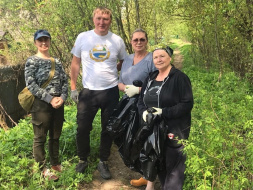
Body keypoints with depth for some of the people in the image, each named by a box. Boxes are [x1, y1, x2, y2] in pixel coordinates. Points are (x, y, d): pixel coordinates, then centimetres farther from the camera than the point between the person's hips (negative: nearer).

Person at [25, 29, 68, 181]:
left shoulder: (57, 61, 11)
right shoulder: (32, 61, -4)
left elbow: (65, 81, 7)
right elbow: (31, 84, -12)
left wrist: (62, 97, -11)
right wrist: (50, 99, -18)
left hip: (58, 104, 5)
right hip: (41, 105, -5)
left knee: (55, 136, 15)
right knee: (40, 138, 4)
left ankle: (55, 163, 31)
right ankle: (42, 169, 16)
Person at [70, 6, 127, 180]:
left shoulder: (117, 41, -2)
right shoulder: (82, 37, -3)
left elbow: (124, 62, 14)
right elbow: (75, 63, 3)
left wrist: (112, 71, -1)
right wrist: (73, 87, -1)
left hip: (111, 92, 1)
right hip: (88, 91, 0)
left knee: (108, 129, 12)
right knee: (83, 128, 8)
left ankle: (103, 162, 30)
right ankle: (83, 160, 31)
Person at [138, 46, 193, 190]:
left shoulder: (179, 77, -9)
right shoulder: (151, 78, 13)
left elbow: (187, 104, -15)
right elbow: (141, 100, 15)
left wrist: (164, 112, -22)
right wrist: (144, 111, -8)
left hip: (175, 131, -6)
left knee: (173, 167, 0)